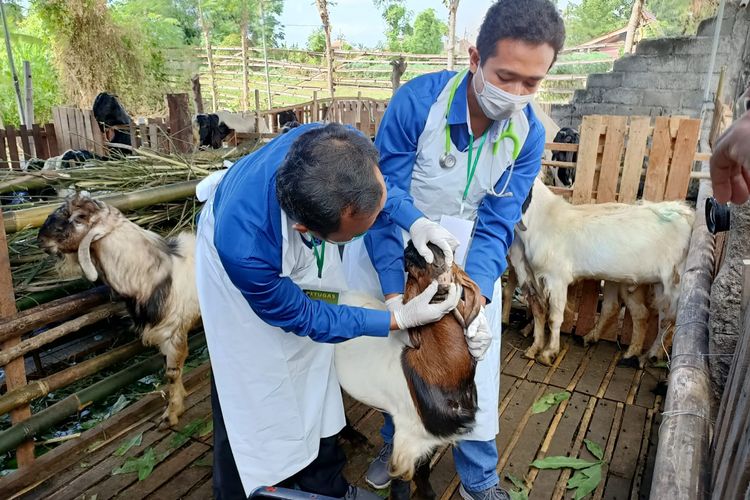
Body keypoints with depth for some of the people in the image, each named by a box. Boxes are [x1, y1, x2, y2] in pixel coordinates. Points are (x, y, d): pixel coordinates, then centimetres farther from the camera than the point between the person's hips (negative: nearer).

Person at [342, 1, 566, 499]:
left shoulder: (530, 134, -12)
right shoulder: (416, 102, -23)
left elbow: (496, 225, -14)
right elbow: (385, 202, -22)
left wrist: (475, 295, -30)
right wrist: (394, 292, -27)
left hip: (471, 262, 2)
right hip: (395, 250, -1)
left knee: (473, 366, 8)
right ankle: (395, 439, 45)